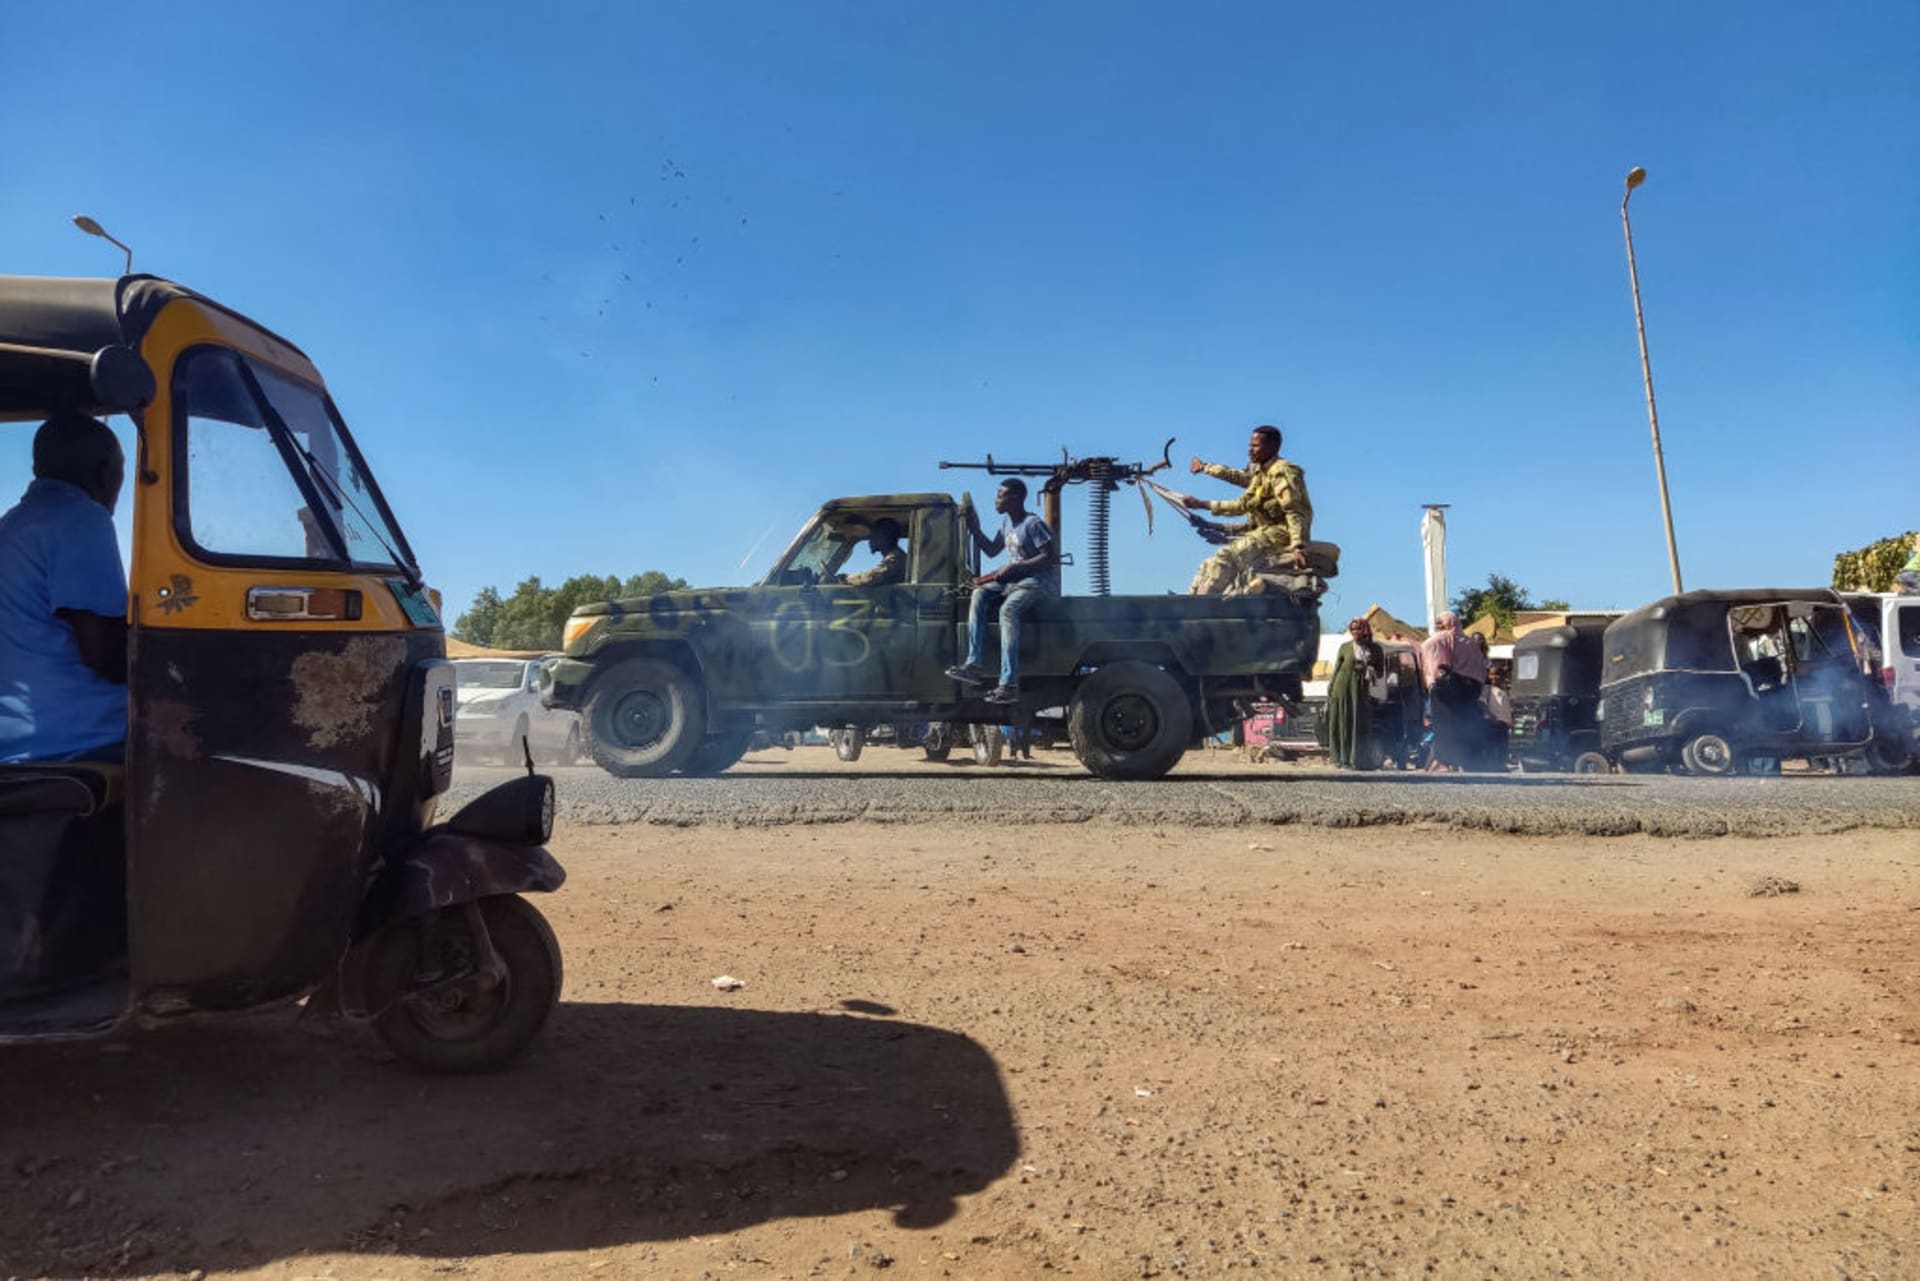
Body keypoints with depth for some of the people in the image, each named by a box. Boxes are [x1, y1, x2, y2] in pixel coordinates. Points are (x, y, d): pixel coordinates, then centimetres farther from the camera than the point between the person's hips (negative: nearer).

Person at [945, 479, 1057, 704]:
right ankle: (974, 664, -24)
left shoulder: (1033, 524, -12)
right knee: (980, 594, -15)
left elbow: (1049, 557, -17)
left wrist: (1014, 567, -21)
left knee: (1008, 609, -33)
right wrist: (975, 529, 10)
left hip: (1041, 580, -8)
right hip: (1015, 579, 8)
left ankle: (1009, 684, -39)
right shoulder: (1007, 521, 14)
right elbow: (992, 550, 23)